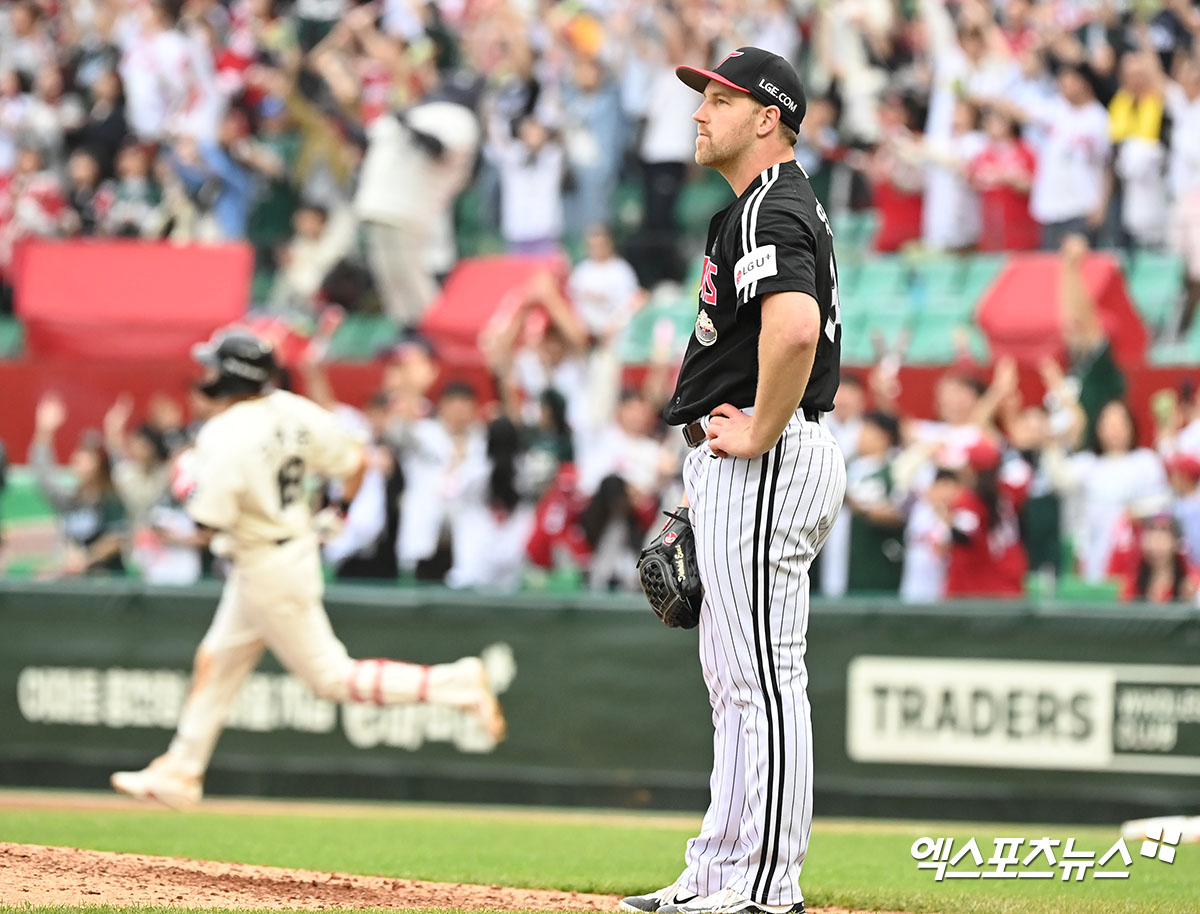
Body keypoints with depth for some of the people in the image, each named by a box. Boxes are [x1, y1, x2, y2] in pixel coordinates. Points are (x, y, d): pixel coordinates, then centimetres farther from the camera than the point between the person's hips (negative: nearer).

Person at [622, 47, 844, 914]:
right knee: (736, 678, 15)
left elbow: (794, 326, -35)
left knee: (764, 678, -10)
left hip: (766, 464, -11)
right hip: (740, 466, 11)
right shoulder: (787, 204, 19)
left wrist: (759, 433, -23)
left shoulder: (770, 211, -16)